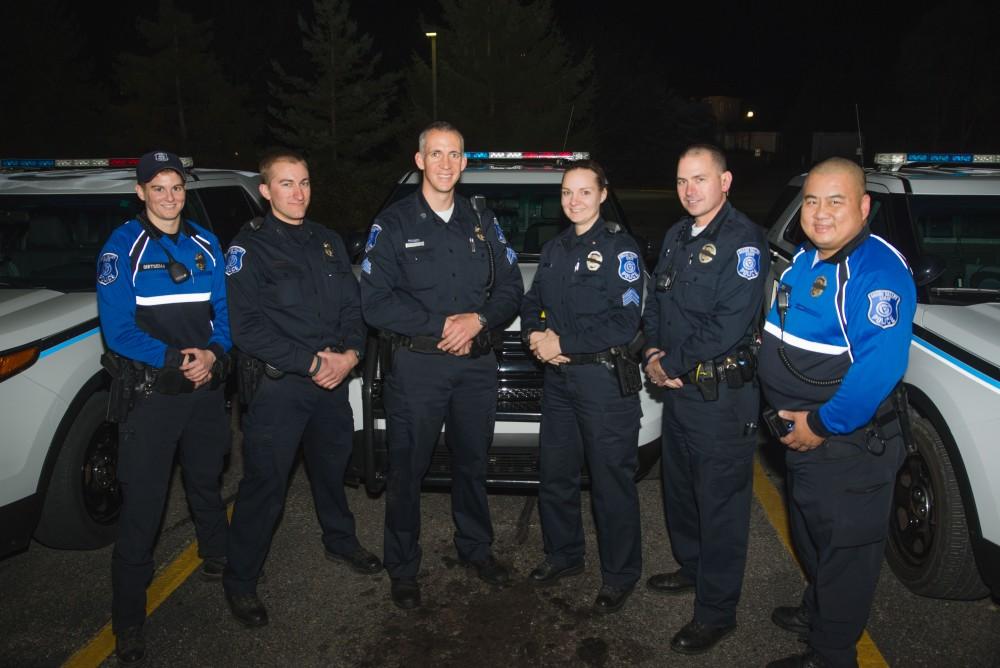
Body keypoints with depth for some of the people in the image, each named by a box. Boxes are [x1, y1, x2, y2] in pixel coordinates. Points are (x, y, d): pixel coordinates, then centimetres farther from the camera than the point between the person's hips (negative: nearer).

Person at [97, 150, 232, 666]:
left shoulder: (205, 245, 6)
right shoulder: (122, 248, -7)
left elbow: (225, 311, 6)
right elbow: (118, 329, -11)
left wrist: (212, 353, -12)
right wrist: (175, 360, -19)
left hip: (206, 386, 4)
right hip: (150, 391, -4)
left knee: (207, 480, 20)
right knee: (142, 503, -2)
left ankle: (217, 558, 44)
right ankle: (128, 623, 10)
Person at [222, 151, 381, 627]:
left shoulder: (328, 242, 12)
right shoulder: (249, 247, -7)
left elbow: (352, 304, 11)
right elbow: (246, 325, -15)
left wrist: (350, 353, -8)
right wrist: (311, 363, -18)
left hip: (332, 378, 6)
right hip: (276, 384, -6)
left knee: (332, 466, 21)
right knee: (265, 484, 0)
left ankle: (340, 542, 43)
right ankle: (240, 580, 18)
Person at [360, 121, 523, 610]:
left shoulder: (482, 223, 10)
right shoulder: (393, 224, -3)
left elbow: (510, 289, 7)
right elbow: (375, 302, -11)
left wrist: (478, 320, -12)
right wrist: (440, 326, -16)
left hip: (477, 364, 4)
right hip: (417, 365, -3)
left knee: (472, 461, 16)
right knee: (407, 469, 5)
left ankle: (476, 547, 36)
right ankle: (402, 568, 22)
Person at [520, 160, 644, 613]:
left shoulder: (619, 248, -8)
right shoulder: (554, 249, 15)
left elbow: (625, 322, -17)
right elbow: (532, 303, 18)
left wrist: (563, 343, -16)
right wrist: (537, 334, -4)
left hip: (606, 377, -7)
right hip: (559, 375, 7)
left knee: (612, 481, 3)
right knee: (555, 473, 16)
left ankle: (619, 575, 19)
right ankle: (563, 554, 35)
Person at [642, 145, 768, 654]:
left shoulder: (742, 240, -15)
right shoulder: (676, 237, 12)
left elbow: (729, 325, -22)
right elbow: (655, 300, 16)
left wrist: (673, 364, -15)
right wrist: (654, 352, -1)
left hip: (723, 394, -8)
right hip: (678, 386, 9)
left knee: (720, 501, 2)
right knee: (679, 486, 21)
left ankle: (716, 611, 15)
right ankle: (691, 567, 43)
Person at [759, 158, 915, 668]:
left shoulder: (879, 269, -22)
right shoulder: (804, 261, 6)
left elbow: (880, 366, -31)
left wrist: (822, 425, -24)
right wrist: (793, 417, 8)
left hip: (850, 443, -9)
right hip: (802, 434, 9)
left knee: (845, 549, 9)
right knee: (811, 535, 25)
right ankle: (816, 611, 47)